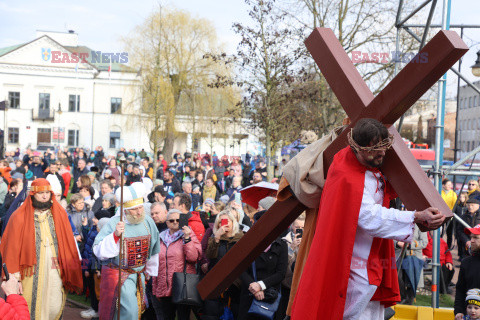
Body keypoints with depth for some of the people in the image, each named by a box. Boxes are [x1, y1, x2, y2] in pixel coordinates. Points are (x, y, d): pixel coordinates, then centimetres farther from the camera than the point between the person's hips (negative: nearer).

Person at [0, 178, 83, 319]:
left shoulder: (59, 214, 7)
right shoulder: (19, 217, -3)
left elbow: (69, 244, 10)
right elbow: (12, 249, -3)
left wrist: (69, 272, 5)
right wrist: (16, 277, -6)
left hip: (55, 270, 3)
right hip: (31, 273, -2)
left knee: (55, 308, 0)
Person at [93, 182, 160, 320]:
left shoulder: (148, 222, 0)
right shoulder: (114, 223, -17)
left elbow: (153, 251, 16)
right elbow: (99, 251, -22)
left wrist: (150, 271, 26)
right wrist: (115, 235, -34)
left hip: (139, 273, 6)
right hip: (118, 274, -6)